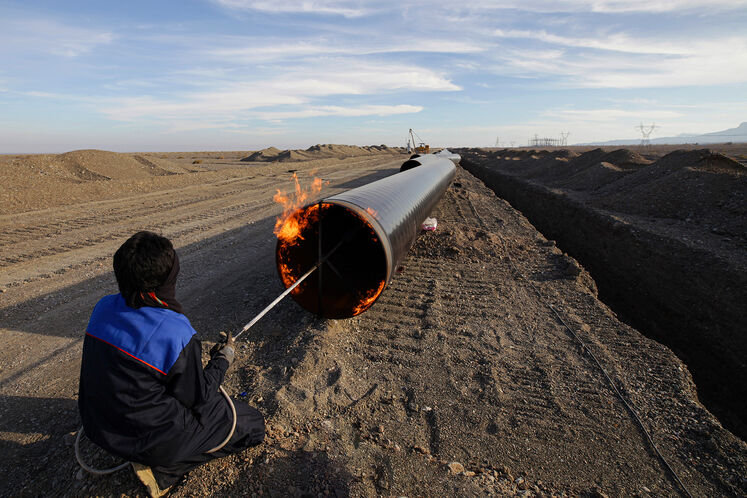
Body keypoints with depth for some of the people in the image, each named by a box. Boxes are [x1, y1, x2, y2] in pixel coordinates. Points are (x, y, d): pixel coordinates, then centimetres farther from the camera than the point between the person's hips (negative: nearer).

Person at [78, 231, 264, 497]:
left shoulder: (104, 307, -10)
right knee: (252, 424, 6)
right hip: (149, 438, -7)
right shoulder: (177, 335, -32)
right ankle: (162, 469, 1)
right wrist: (223, 359, -1)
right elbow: (198, 401, -17)